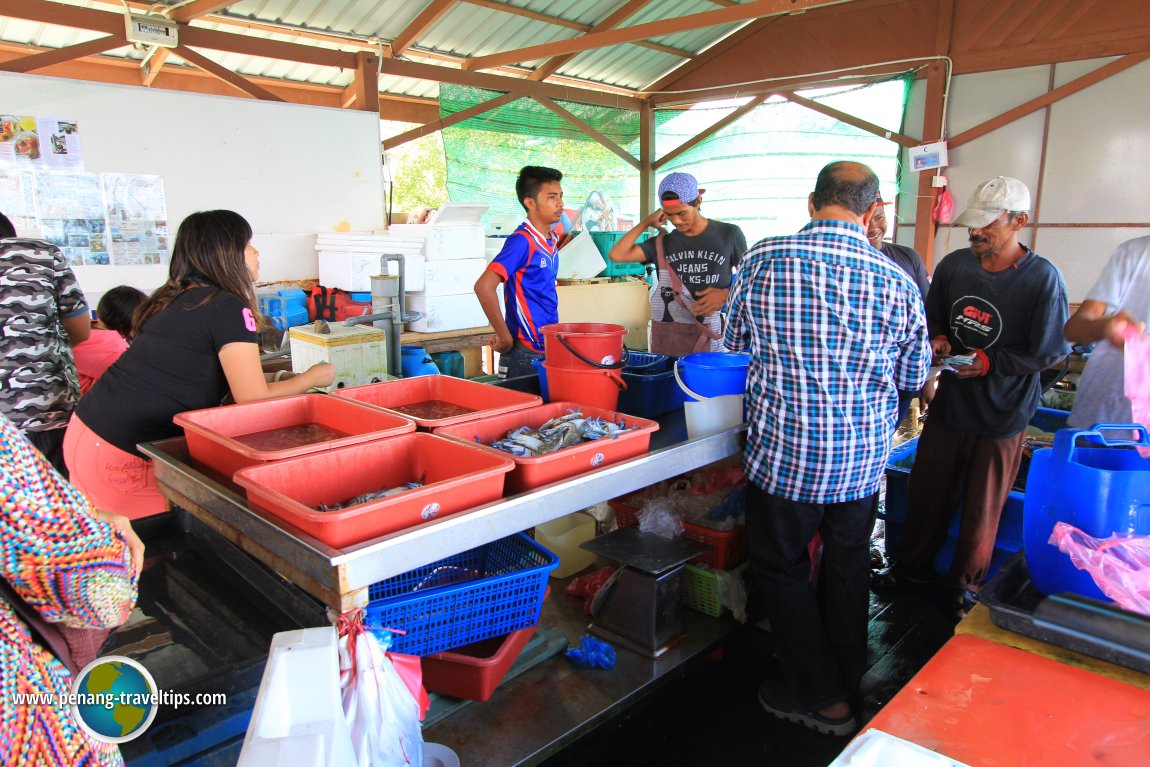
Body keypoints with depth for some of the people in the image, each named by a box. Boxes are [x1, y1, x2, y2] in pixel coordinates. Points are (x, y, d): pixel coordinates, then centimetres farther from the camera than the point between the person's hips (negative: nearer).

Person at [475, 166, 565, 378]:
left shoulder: (553, 237, 7)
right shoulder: (522, 240, -17)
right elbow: (484, 287, -26)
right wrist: (506, 339, -21)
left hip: (550, 348, 8)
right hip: (526, 354, -7)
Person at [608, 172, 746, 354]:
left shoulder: (729, 234, 2)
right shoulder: (663, 243, 8)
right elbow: (616, 255, -1)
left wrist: (726, 294, -10)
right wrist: (646, 223, 4)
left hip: (713, 340, -2)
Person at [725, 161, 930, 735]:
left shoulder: (763, 259, -10)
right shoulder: (897, 282, -7)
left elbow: (735, 340, 5)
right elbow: (914, 375, 5)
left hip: (785, 451, -3)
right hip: (864, 454, 3)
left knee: (781, 565, 14)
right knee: (848, 564, 21)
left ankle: (822, 699, 23)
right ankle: (847, 680, 39)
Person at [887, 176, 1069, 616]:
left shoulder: (1043, 278, -14)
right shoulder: (954, 265, -2)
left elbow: (1050, 352, -11)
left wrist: (992, 362, -20)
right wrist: (936, 339, -7)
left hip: (1002, 413, -4)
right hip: (949, 402, 4)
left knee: (982, 506, 12)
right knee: (925, 491, 14)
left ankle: (965, 583, 33)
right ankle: (913, 566, 36)